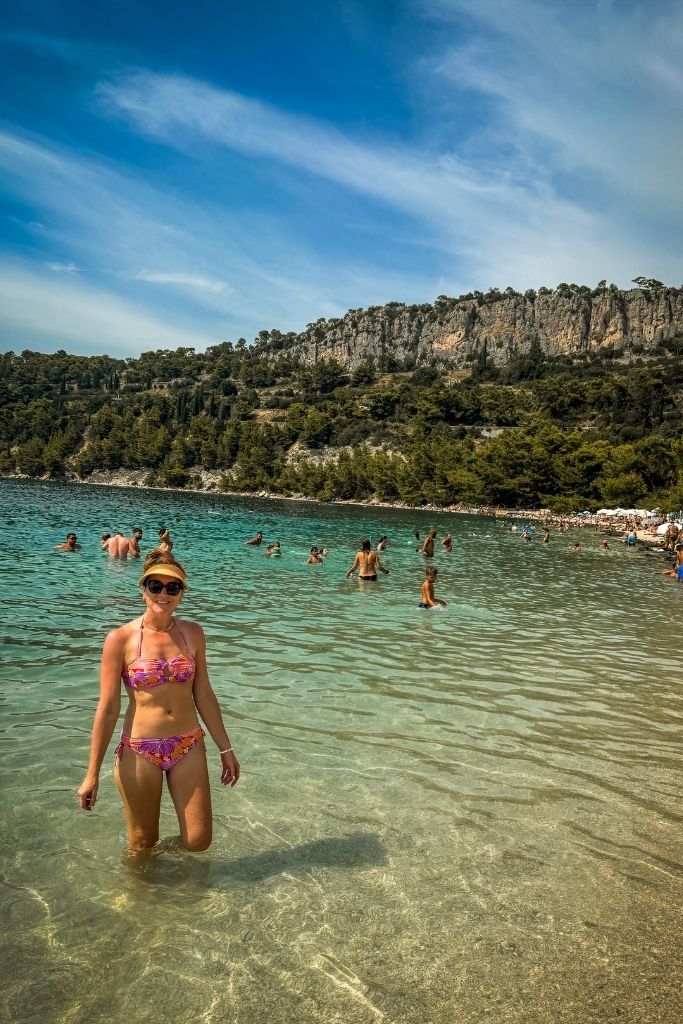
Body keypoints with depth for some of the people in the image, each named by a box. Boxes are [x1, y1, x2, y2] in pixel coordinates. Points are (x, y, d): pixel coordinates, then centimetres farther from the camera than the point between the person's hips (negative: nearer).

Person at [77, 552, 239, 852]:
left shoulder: (192, 633, -1)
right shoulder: (121, 639, -11)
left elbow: (204, 695, 6)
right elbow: (108, 709, -8)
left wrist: (225, 749, 9)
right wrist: (92, 774, -5)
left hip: (188, 747, 3)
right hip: (139, 751, -3)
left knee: (198, 841, 6)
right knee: (142, 845, 13)